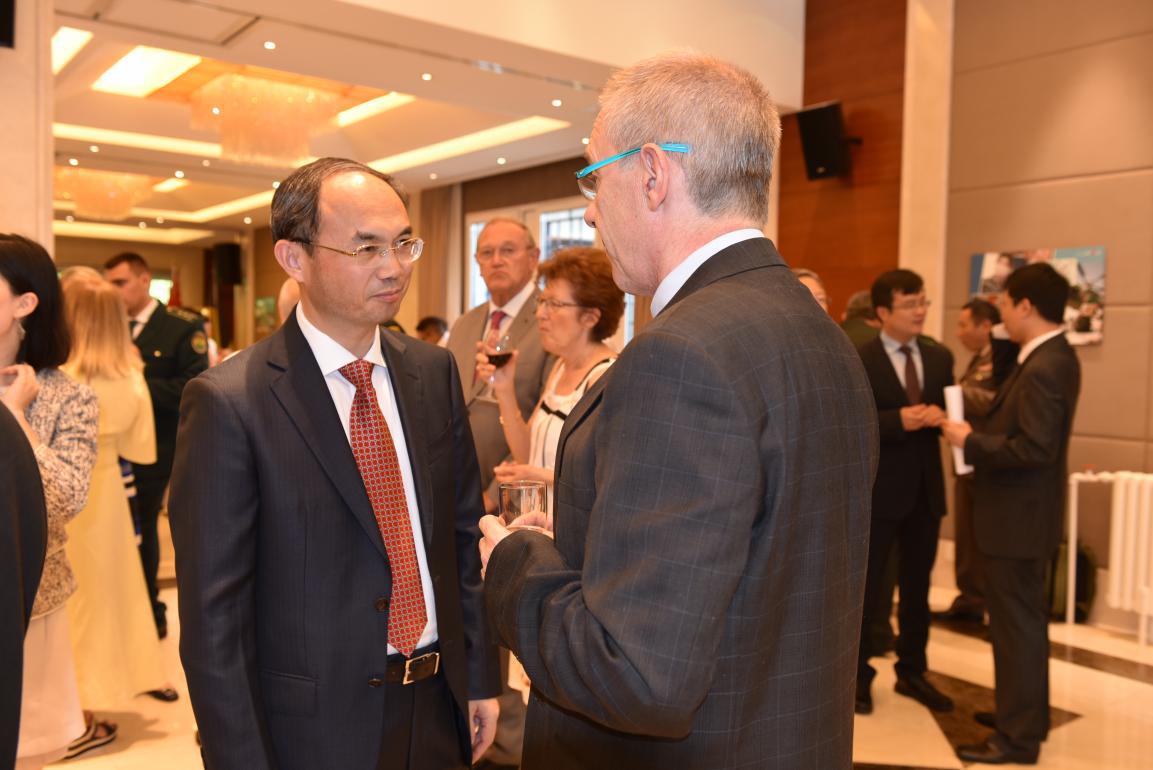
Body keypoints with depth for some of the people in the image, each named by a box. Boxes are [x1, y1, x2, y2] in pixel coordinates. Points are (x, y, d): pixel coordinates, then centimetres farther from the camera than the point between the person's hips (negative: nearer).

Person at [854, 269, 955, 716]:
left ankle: (912, 672, 30)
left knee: (917, 586, 15)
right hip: (877, 490, -5)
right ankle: (858, 675, 19)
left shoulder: (940, 357, 9)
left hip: (926, 488, 6)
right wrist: (898, 421, -26)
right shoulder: (857, 360, -9)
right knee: (867, 587, 5)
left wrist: (940, 416, -14)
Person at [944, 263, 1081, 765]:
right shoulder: (1052, 356, 9)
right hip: (1022, 511, 10)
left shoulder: (1043, 368, -23)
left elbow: (1034, 449, -28)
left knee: (1016, 622, 1)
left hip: (1017, 516, -10)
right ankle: (1025, 711, 36)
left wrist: (972, 441, -18)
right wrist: (984, 430, 5)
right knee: (1023, 618, 21)